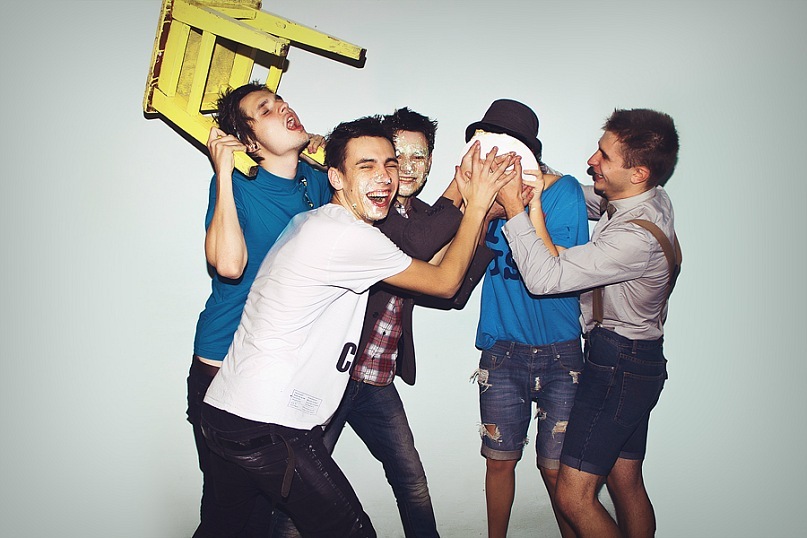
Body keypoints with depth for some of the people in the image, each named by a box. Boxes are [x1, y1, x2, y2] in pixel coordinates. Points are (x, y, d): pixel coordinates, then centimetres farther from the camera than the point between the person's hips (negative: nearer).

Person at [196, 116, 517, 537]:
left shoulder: (314, 222, 12)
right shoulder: (348, 237, -18)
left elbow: (421, 262, 16)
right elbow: (445, 282, -6)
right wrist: (477, 203, 1)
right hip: (267, 428, -10)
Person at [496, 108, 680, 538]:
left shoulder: (637, 237, -28)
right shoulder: (646, 198, 1)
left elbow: (545, 277, -29)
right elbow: (583, 194, 18)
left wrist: (513, 206, -23)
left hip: (617, 364, -10)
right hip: (634, 361, 10)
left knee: (573, 496, -5)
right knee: (624, 482, 19)